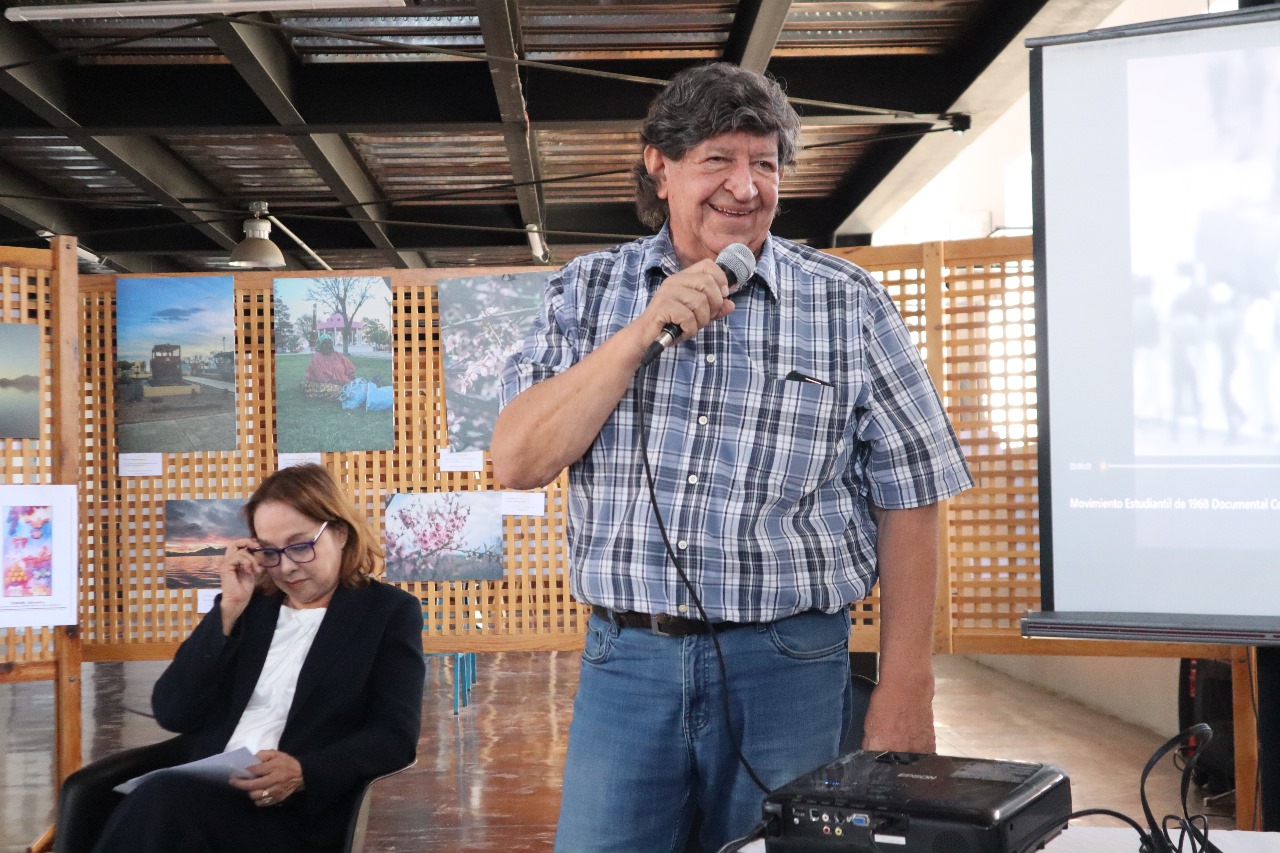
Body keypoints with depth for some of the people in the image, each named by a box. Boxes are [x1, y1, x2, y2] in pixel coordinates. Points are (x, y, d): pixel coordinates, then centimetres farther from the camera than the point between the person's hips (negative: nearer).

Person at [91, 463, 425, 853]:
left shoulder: (389, 611, 8)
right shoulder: (249, 606, 19)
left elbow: (395, 736, -3)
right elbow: (173, 714, 9)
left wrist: (303, 773, -21)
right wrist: (229, 609, 1)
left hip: (298, 811, -4)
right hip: (205, 793, 4)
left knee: (162, 801, -32)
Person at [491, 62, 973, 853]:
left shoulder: (849, 304, 0)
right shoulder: (589, 290, 5)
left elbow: (908, 501, 0)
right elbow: (517, 462, -5)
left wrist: (905, 696, -4)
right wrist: (644, 332, -14)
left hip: (790, 669, -1)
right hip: (626, 661, 1)